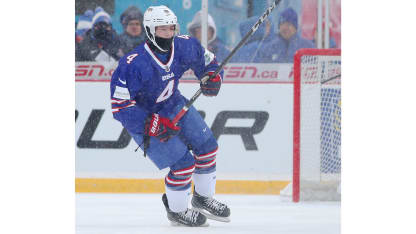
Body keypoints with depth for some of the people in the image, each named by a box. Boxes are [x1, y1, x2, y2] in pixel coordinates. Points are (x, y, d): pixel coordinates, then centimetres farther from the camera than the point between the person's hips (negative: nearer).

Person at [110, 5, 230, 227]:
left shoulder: (184, 46, -16)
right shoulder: (133, 64, -33)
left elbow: (207, 60, 5)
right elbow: (120, 105, -31)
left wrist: (213, 76, -17)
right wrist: (152, 124, -38)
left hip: (174, 105, 7)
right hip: (143, 117, -7)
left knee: (207, 146, 8)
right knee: (183, 163, -13)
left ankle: (203, 198, 32)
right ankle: (176, 210, 13)